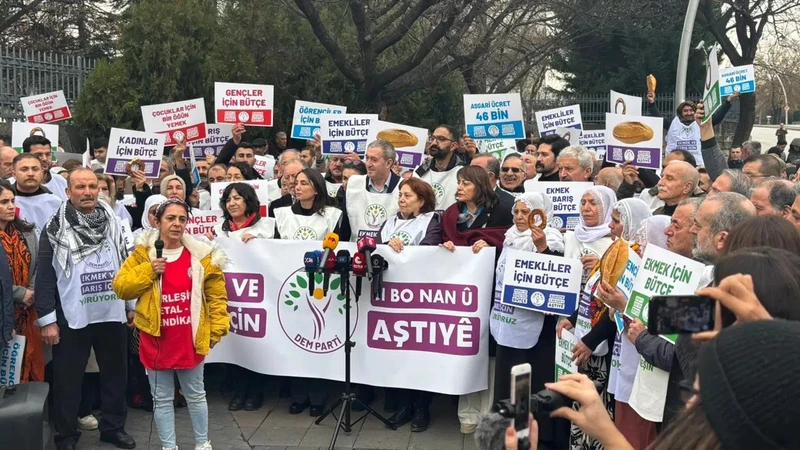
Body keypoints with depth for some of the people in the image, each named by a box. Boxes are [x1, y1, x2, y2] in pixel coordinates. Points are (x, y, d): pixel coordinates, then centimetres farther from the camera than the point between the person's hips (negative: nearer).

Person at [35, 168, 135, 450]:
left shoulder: (112, 223, 6)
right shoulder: (55, 229, -6)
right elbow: (45, 276, -6)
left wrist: (131, 303, 14)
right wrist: (47, 319, -10)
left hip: (112, 314, 4)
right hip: (72, 318, -3)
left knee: (115, 374, 13)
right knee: (68, 379, 6)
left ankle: (114, 427, 28)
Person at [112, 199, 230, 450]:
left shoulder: (201, 255, -4)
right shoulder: (143, 253, -2)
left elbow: (216, 295, 1)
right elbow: (121, 288, -4)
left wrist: (216, 330, -2)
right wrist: (148, 272, -17)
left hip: (190, 339, 0)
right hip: (156, 339, 0)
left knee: (195, 395, 15)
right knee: (162, 399, 11)